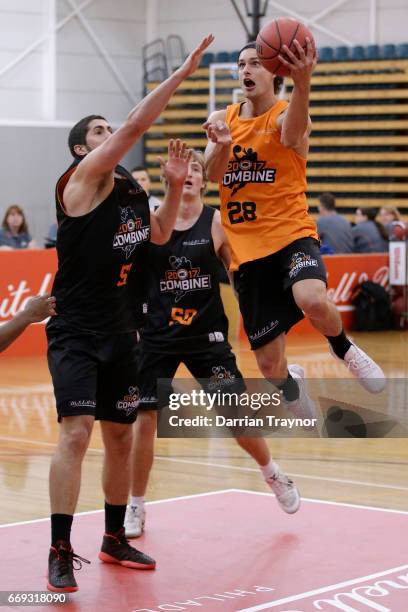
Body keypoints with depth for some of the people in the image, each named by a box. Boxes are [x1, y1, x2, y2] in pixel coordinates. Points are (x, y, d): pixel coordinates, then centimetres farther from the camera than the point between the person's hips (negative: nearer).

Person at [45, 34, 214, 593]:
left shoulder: (131, 190, 10)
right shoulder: (83, 179, -11)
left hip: (121, 333, 8)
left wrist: (174, 186, 5)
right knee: (76, 433, -17)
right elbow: (135, 126, -21)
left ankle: (115, 540, 27)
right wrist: (182, 74, -23)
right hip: (76, 332, -8)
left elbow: (159, 234, 22)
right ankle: (60, 553, -12)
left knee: (121, 437, 13)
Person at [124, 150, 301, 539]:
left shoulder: (217, 223, -3)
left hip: (207, 334, 0)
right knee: (145, 418, -1)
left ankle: (273, 474, 28)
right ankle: (136, 507, 17)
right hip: (158, 335, 0)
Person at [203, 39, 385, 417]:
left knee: (313, 300, -37)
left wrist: (302, 84, -51)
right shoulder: (222, 120, 9)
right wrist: (221, 145, -29)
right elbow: (213, 175, -5)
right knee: (270, 366, 4)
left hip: (292, 235, -3)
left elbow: (292, 135, -30)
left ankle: (342, 346, -2)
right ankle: (293, 386, 43)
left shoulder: (286, 114, -5)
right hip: (247, 251, 4)